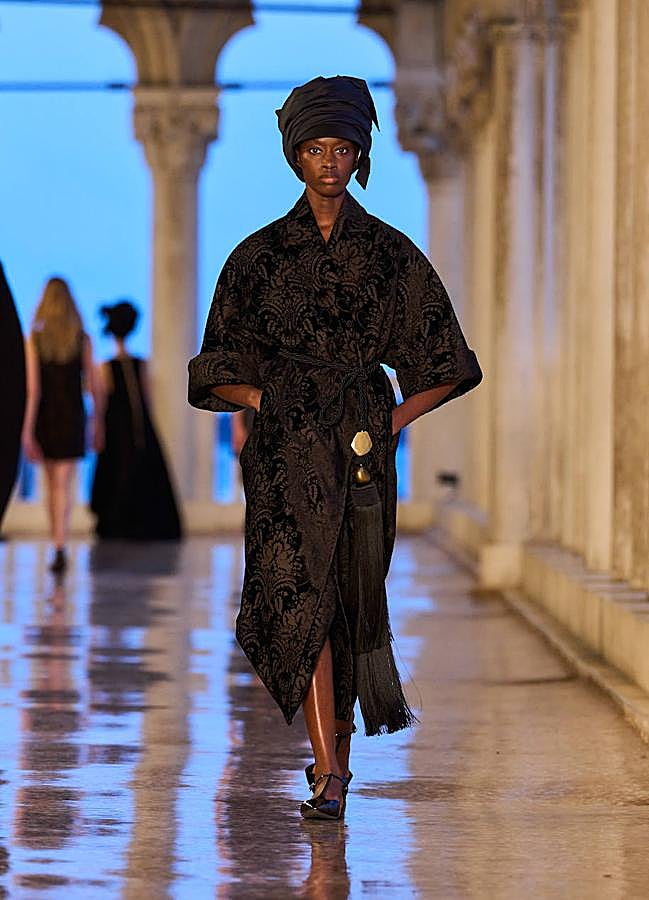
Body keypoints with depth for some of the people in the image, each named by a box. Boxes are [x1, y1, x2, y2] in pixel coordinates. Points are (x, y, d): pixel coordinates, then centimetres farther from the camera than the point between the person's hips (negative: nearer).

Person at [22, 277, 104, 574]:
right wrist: (97, 423, 13)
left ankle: (58, 546, 25)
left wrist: (27, 431, -13)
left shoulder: (35, 339, -5)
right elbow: (94, 386, 0)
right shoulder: (82, 339, -3)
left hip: (44, 416, 1)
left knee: (52, 484, 17)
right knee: (63, 486, -6)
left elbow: (33, 387, -12)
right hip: (72, 416, -1)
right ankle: (60, 549, -23)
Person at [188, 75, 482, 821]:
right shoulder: (261, 254, 7)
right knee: (299, 592, -13)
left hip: (363, 442, 1)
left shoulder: (390, 253, 8)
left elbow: (444, 365, 12)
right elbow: (222, 368, 10)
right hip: (286, 444, -1)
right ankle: (330, 773, -16)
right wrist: (268, 402, -3)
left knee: (353, 593, 5)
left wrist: (398, 417, 1)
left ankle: (337, 742, 27)